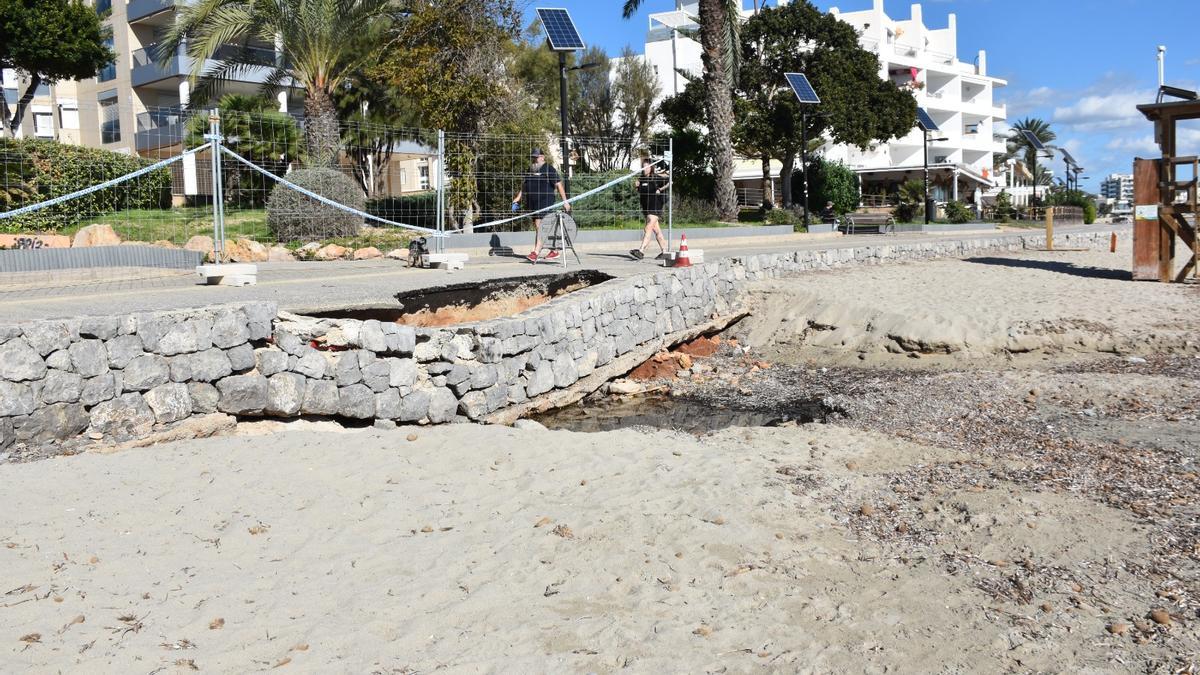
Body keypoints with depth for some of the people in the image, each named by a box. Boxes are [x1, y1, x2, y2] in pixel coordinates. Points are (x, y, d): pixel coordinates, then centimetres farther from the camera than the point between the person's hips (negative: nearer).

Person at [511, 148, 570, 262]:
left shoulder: (549, 169, -4)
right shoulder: (531, 170, 19)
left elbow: (558, 185, -8)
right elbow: (524, 185, 27)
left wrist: (565, 201, -12)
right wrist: (518, 198, 17)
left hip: (545, 202, -8)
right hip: (532, 204, 8)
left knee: (539, 226, -17)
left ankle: (536, 253, -23)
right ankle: (554, 251, 18)